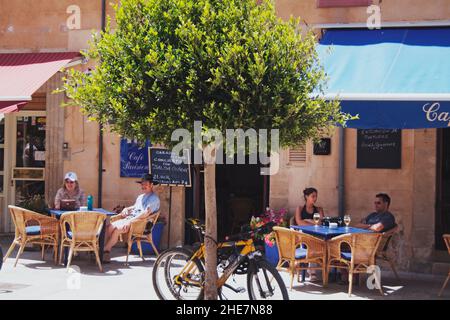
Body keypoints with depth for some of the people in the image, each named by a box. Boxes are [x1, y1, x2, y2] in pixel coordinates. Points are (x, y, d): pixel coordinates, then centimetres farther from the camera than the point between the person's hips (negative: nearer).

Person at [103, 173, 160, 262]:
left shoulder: (154, 198, -5)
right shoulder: (141, 197, 25)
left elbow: (146, 213, -18)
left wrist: (130, 221, -24)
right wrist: (126, 209, 14)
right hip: (129, 219, 9)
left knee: (117, 229, -28)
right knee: (109, 227, -15)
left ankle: (105, 251, -19)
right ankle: (107, 250, -18)